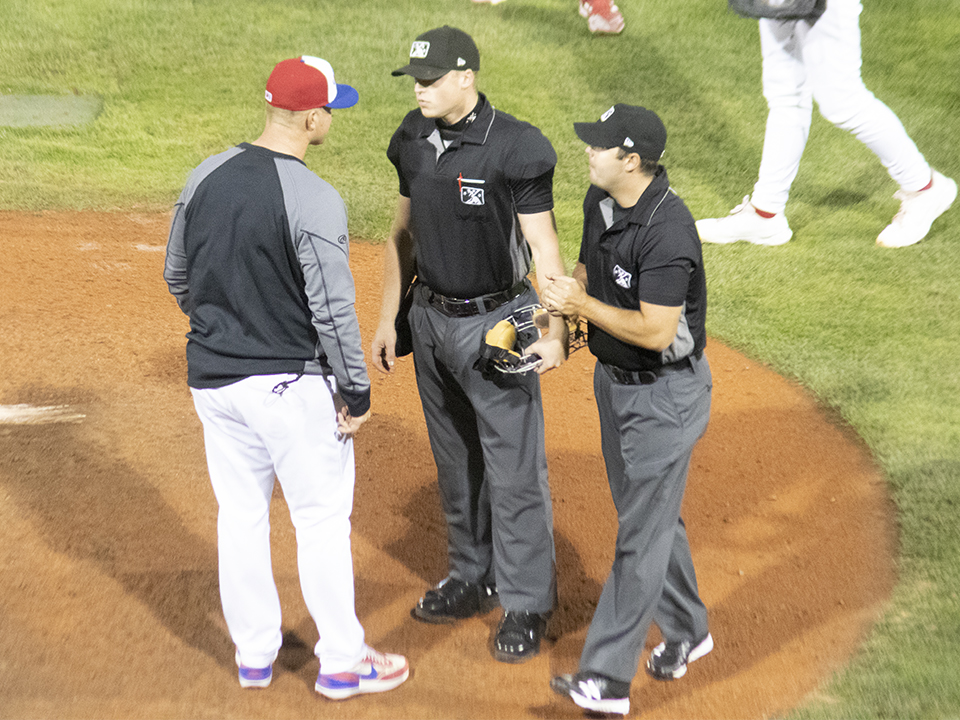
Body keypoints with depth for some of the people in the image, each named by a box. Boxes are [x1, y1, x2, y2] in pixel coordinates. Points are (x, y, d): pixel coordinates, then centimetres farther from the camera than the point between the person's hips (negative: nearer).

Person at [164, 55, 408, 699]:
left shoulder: (205, 177, 0)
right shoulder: (314, 200, -20)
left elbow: (177, 276, 11)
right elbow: (332, 309, -19)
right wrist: (356, 391, -8)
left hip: (212, 377, 6)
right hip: (291, 383, -6)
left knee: (240, 516, 17)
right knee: (322, 519, 8)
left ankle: (255, 654, 31)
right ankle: (342, 661, 20)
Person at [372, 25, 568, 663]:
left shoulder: (513, 148, -17)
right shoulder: (414, 140, 4)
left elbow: (543, 244, -17)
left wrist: (555, 330, -27)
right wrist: (389, 318, 14)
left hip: (496, 324, -7)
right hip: (432, 319, 7)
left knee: (514, 469, 0)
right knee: (456, 463, 19)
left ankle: (527, 604, 13)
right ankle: (474, 578, 36)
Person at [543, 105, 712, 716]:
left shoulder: (667, 230, -28)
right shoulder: (600, 202, 0)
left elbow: (656, 332, -29)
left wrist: (583, 305, -22)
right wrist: (560, 307, -5)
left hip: (665, 394, -9)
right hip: (614, 379, 9)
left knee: (642, 532, -1)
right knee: (650, 512, 21)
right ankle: (687, 631, 40)